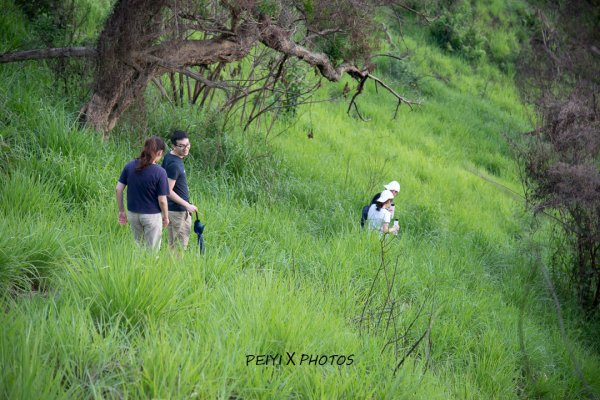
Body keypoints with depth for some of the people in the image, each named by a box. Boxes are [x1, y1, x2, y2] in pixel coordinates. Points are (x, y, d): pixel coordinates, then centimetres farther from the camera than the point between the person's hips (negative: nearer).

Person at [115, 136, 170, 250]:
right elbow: (162, 200, -14)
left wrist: (121, 211, 8)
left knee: (137, 245, 23)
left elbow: (119, 189, -2)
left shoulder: (130, 166, -4)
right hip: (152, 215, -4)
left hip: (132, 214, 4)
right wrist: (166, 217, 3)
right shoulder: (160, 172, -17)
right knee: (151, 250, 10)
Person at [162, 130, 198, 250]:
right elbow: (168, 191, -24)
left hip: (181, 209, 10)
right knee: (178, 246, -2)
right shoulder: (174, 164, -23)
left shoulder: (169, 156, 6)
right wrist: (187, 205, -21)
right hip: (177, 211, -10)